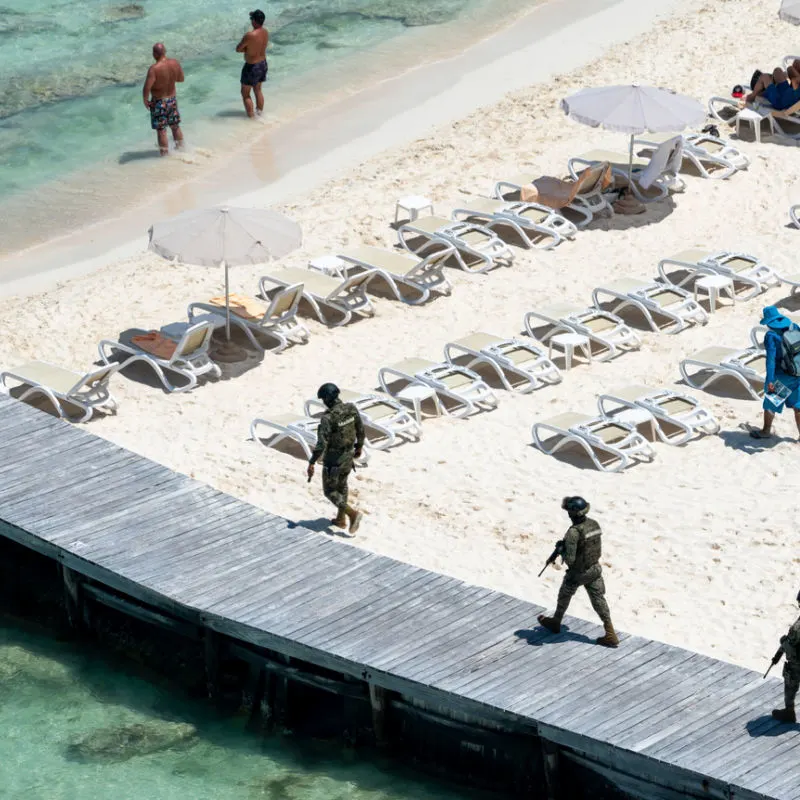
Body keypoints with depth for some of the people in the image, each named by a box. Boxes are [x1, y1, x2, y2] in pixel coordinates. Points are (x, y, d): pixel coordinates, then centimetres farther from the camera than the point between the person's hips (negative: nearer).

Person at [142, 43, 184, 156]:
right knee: (175, 126, 23)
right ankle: (180, 148, 37)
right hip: (172, 99, 6)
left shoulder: (154, 69, -27)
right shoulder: (174, 63, -10)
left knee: (161, 130, 7)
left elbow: (146, 89, -29)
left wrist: (145, 101, -11)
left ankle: (165, 154, 15)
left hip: (159, 102, -6)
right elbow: (181, 79, 7)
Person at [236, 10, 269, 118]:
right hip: (263, 64, 7)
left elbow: (238, 49, -18)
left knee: (245, 93, 10)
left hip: (251, 67, -7)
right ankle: (260, 113, 35)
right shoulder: (265, 32, -6)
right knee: (258, 90, 26)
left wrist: (246, 49, -4)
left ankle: (251, 117, 12)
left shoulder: (250, 35, -30)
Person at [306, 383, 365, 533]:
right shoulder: (352, 409, -11)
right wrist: (359, 447, 22)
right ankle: (341, 519, 36)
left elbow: (321, 444, -30)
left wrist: (311, 464, -23)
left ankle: (352, 514, -3)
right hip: (348, 455, 7)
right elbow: (360, 430, 4)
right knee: (341, 485, 27)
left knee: (330, 491, 11)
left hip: (333, 459, -7)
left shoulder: (328, 418, -30)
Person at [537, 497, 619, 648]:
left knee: (564, 595, 21)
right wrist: (565, 544, 8)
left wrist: (562, 552, -6)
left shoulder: (573, 532, -29)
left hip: (578, 573, -6)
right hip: (595, 568, 6)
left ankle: (555, 622, 43)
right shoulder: (594, 524, -4)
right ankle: (610, 634, 5)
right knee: (599, 600, 10)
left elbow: (570, 559, -29)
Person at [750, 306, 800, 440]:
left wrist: (770, 380, -27)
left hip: (779, 375, -5)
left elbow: (771, 358, -25)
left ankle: (766, 431, 29)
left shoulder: (771, 336, -19)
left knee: (770, 404, 14)